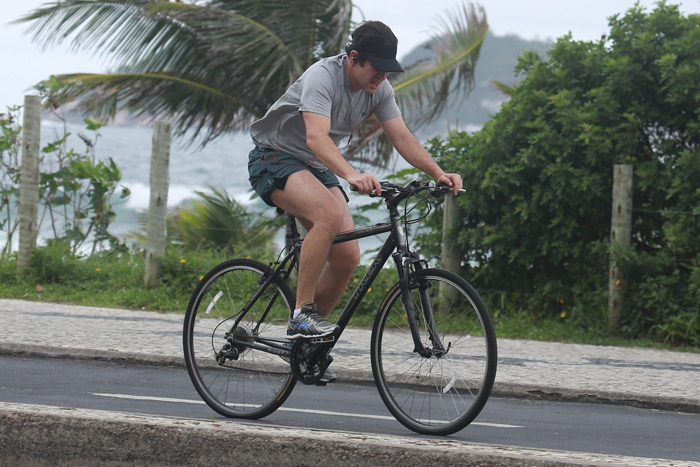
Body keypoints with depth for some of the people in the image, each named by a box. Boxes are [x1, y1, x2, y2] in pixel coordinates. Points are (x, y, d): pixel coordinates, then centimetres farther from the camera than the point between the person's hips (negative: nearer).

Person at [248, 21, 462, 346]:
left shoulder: (379, 90, -3)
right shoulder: (323, 76, -27)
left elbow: (402, 138, -5)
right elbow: (316, 137, -40)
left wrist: (439, 174, -21)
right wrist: (352, 175, -56)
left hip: (316, 169, 8)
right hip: (274, 159, -8)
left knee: (347, 257, -7)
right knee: (330, 213, -35)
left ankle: (306, 339, 8)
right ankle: (302, 316, -28)